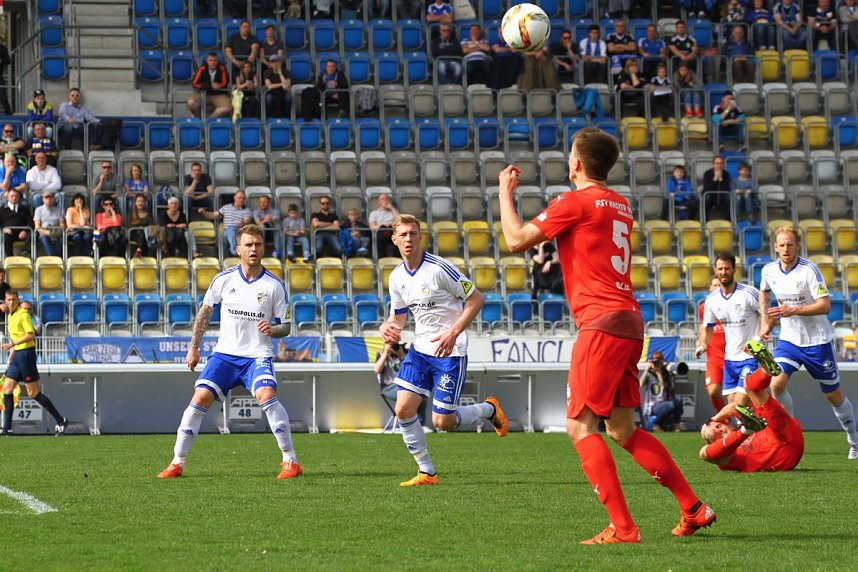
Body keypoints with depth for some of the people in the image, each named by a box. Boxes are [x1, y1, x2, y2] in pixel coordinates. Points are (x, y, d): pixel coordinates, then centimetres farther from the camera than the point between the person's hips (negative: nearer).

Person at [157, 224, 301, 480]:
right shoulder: (224, 279, 1)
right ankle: (177, 463, -2)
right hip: (225, 353, 2)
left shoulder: (274, 285, -3)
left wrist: (272, 330, -20)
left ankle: (290, 461, -20)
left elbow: (286, 326, 3)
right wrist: (193, 348, 14)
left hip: (257, 355, -2)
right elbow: (204, 312, 15)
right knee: (201, 397, -12)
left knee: (266, 394, -28)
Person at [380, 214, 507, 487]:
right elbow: (398, 315, 17)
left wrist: (453, 333, -22)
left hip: (450, 352, -6)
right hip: (420, 349, 6)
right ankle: (426, 472, 7)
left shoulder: (439, 268, -16)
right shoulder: (397, 277, 5)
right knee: (403, 409, -6)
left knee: (443, 422, -6)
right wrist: (388, 327, -7)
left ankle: (489, 409, 24)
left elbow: (476, 299, -12)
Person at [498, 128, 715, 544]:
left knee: (579, 426, -7)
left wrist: (506, 193, 6)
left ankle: (622, 528, -16)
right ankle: (693, 509, 14)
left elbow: (517, 240, -7)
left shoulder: (576, 202, -7)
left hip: (602, 322, -9)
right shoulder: (620, 205, 18)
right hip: (630, 321, 9)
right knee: (622, 430, 15)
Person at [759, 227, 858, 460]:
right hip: (788, 338, 4)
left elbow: (825, 305, -24)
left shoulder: (809, 270, -19)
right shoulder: (769, 271, -3)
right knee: (776, 383, -19)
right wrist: (765, 323, 13)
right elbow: (764, 294, 21)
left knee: (833, 395, 6)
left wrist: (794, 310, -34)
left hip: (817, 341, -4)